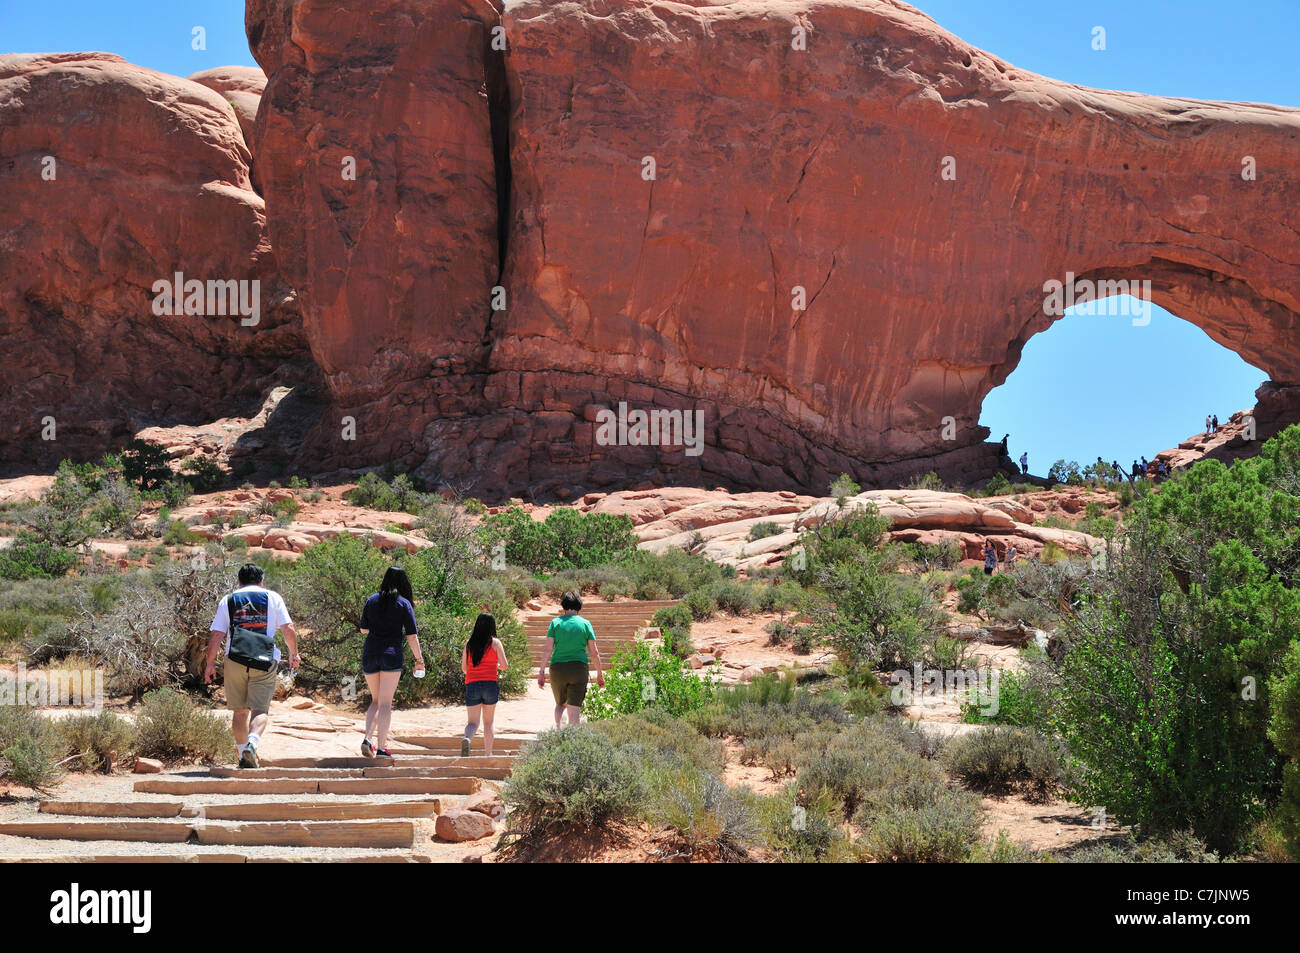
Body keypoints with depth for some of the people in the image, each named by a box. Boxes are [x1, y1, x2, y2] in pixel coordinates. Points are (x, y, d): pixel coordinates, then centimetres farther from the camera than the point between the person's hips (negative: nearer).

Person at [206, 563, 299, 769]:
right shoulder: (273, 598, 10)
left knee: (240, 711, 12)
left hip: (235, 661, 2)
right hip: (265, 661, -2)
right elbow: (288, 629, 5)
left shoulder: (228, 601, 13)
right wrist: (294, 653, 18)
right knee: (261, 709, -4)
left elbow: (215, 635, 7)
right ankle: (252, 743, -29)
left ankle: (243, 753, 13)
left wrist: (210, 663, 13)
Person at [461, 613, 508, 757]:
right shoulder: (495, 642, -1)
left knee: (473, 721, 0)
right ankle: (488, 753, 15)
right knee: (488, 722, 13)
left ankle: (467, 738, -31)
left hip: (471, 685, 1)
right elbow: (505, 666, -3)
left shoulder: (469, 643, 7)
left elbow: (464, 668, 11)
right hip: (490, 684, -1)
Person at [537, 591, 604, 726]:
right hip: (579, 668, -1)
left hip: (557, 669, 1)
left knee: (560, 704, 21)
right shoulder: (585, 624, 5)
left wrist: (541, 671, -2)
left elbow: (548, 649, -4)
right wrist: (600, 674, 11)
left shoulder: (556, 622, 4)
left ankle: (557, 727, -2)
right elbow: (595, 652, 3)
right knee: (574, 708, 1)